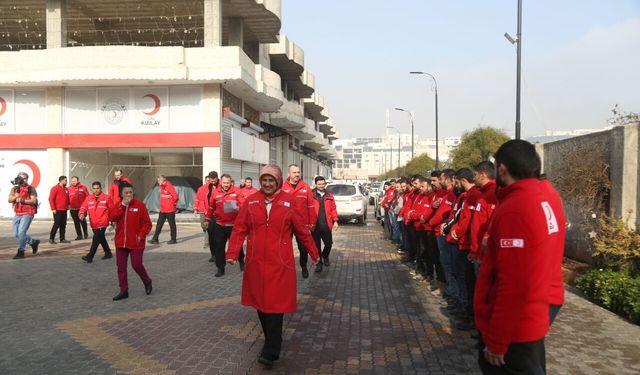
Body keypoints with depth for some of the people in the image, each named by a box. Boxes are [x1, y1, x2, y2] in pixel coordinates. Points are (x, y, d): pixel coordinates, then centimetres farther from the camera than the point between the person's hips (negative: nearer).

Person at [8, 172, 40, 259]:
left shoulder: (30, 189, -3)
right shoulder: (14, 188, 13)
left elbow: (34, 200, -13)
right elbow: (10, 200, 4)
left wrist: (22, 200, -17)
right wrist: (16, 196, -14)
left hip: (27, 214, -7)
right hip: (17, 214, 7)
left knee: (21, 232, -14)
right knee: (16, 234, 10)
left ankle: (20, 252, -5)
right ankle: (34, 242, 28)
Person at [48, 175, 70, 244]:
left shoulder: (66, 189, 13)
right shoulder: (55, 188, -8)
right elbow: (51, 199, -12)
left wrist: (68, 205, 12)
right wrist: (53, 209, -15)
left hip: (64, 210, 7)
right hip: (57, 210, -7)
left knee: (63, 225, 8)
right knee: (56, 224, -5)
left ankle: (62, 239, 14)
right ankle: (51, 238, 4)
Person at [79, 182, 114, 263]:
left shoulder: (106, 198, -3)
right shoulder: (89, 198, 5)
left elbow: (112, 210, 3)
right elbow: (84, 207, -1)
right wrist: (82, 214, -23)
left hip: (102, 224, -5)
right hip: (93, 224, 5)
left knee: (96, 239, -13)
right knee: (101, 239, 19)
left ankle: (90, 256, -10)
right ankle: (108, 253, 36)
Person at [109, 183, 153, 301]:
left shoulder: (139, 205, -5)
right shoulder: (118, 205, 7)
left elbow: (147, 223, -5)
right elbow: (112, 217, -11)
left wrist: (141, 235, -15)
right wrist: (122, 205, -16)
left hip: (135, 242, -4)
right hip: (120, 242, 4)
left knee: (137, 265, -4)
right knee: (121, 267, 6)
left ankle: (147, 282, 23)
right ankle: (124, 291, 17)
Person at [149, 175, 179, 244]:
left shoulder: (169, 186, -17)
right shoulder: (161, 187, 11)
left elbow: (175, 196, -22)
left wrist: (173, 203, -8)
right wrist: (162, 203, 15)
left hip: (170, 210, -8)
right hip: (162, 209, 8)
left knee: (172, 224, 2)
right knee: (159, 224, 8)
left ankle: (173, 239, 11)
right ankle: (155, 239, 12)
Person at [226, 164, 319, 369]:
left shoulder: (289, 201, -2)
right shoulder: (251, 201, 3)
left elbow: (302, 230, 3)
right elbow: (239, 229, 2)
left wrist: (314, 253, 9)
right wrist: (232, 253, -7)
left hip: (280, 264, -3)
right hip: (256, 263, 3)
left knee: (275, 305, -3)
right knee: (260, 303, 13)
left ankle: (270, 352, 3)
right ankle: (272, 341, 33)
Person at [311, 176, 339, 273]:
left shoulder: (329, 196, 8)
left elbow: (333, 209, 9)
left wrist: (335, 221, 3)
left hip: (326, 225, 2)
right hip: (315, 225, -2)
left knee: (329, 243, 6)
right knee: (317, 245, 5)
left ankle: (325, 256, 35)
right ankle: (319, 263, 19)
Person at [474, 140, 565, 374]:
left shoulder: (513, 210, -24)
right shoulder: (546, 199, 3)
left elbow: (513, 284, -26)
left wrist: (495, 341, -19)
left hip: (511, 331, -9)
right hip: (531, 322, 9)